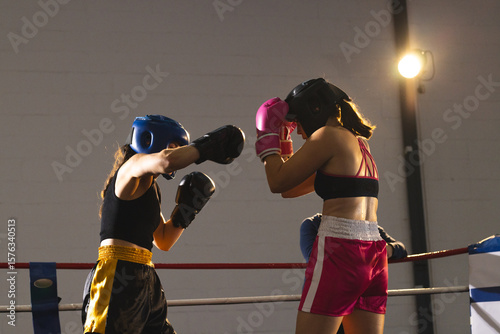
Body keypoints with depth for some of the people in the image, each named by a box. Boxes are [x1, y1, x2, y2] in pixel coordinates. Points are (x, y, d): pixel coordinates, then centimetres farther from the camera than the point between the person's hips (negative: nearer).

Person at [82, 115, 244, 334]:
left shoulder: (150, 187, 21)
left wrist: (187, 209, 14)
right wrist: (207, 146, -17)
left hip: (143, 280, 10)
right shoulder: (133, 166, -5)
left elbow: (163, 241, 25)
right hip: (118, 277, -10)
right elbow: (166, 160, -30)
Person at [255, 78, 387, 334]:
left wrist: (268, 136, 11)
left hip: (339, 249, -8)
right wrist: (283, 141, 28)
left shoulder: (327, 135, -4)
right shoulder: (360, 142, 21)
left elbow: (278, 182, -1)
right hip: (374, 254, 9)